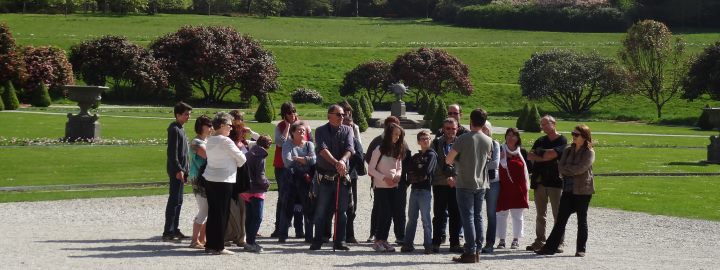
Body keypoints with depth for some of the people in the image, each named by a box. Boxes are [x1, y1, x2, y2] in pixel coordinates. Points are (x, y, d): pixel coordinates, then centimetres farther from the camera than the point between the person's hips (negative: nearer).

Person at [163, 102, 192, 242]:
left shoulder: (180, 129, 17)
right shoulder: (174, 129, -13)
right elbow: (172, 152, -19)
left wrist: (185, 170, 20)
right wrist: (178, 170, -22)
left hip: (181, 170, 10)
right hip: (176, 171, -10)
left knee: (178, 201, 12)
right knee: (174, 201, -8)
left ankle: (175, 230, 18)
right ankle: (168, 232, -6)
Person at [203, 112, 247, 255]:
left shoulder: (210, 140, 9)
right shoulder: (226, 141, -15)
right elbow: (242, 159, -9)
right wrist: (237, 163, 12)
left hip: (209, 179, 8)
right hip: (224, 181, -8)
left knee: (212, 213, 12)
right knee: (222, 214, -1)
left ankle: (210, 244, 15)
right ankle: (218, 247, 1)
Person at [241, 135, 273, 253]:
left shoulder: (249, 154, 10)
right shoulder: (260, 156, -15)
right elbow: (260, 176, -20)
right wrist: (267, 183, -2)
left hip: (246, 190, 8)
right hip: (256, 191, -8)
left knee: (250, 216, 14)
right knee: (257, 217, -4)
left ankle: (249, 241, 18)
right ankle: (251, 242, -8)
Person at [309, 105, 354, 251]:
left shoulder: (347, 130, 7)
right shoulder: (321, 131, -1)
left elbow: (349, 149, -8)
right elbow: (323, 149, -17)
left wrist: (343, 160, -29)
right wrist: (336, 163, -32)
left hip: (342, 176, 3)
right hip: (325, 176, -2)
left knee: (342, 210, 4)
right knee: (321, 210, 0)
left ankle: (339, 241, 10)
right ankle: (317, 241, 8)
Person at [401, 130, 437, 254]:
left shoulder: (431, 155, 0)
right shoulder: (416, 157, 19)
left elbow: (426, 171, -11)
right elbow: (407, 169, 5)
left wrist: (414, 175, 1)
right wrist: (419, 172, -10)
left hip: (425, 190, -6)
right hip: (414, 189, 6)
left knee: (425, 218, -5)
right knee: (411, 218, 7)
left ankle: (428, 245, -3)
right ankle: (408, 243, 10)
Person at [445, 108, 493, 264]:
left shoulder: (463, 139, -13)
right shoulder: (488, 141, 3)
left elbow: (448, 160, -11)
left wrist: (455, 162, 12)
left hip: (465, 185, -5)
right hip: (481, 184, 5)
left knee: (468, 217, -4)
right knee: (478, 217, 11)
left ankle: (470, 252, -6)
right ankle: (477, 251, 12)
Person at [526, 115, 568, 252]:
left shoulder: (562, 141, -3)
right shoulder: (540, 141, 16)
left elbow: (551, 154, -16)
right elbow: (529, 156, 5)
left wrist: (538, 153, -1)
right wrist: (545, 157, -10)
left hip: (555, 181, -6)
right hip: (540, 181, 6)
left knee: (558, 214, -3)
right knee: (540, 214, 8)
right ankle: (540, 241, 12)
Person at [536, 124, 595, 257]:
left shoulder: (589, 152, -5)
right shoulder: (568, 150, 13)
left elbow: (581, 168, -17)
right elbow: (561, 167, 3)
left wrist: (567, 169, -6)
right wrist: (573, 171, -11)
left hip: (583, 190, -5)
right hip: (568, 190, 5)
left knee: (582, 220, 2)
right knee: (561, 219, 2)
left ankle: (581, 249, 8)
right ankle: (550, 247, 2)